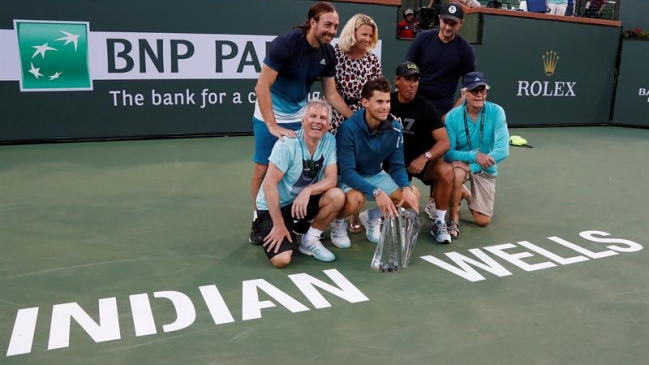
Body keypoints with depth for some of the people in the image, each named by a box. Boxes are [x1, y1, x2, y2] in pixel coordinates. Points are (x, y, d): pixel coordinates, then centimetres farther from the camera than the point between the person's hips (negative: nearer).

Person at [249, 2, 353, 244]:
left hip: (300, 117, 5)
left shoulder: (328, 53, -6)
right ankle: (258, 219, 18)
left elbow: (331, 94, 3)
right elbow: (262, 87, -26)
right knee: (263, 168, 1)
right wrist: (273, 126, -30)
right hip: (270, 117, -5)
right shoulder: (285, 43, -24)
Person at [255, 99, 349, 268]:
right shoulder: (287, 144, -23)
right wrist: (279, 225, -23)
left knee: (337, 196, -23)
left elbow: (331, 179, -12)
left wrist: (308, 191, -32)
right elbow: (269, 185, -23)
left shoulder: (330, 141, -9)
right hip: (274, 205, -5)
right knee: (282, 259, -22)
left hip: (302, 201, 5)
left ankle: (310, 240, -2)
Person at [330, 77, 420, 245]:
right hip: (348, 177, -5)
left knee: (412, 195, -12)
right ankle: (338, 222, -1)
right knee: (356, 199, -38)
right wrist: (376, 192, -43)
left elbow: (397, 166, -5)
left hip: (375, 175, 6)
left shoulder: (394, 129, -11)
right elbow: (347, 172, -30)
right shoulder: (348, 128, -27)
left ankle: (372, 217, 13)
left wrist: (406, 187, -27)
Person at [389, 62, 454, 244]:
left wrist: (425, 157, -36)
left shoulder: (426, 107, -13)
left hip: (420, 159, -1)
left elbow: (444, 142, -21)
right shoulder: (387, 102, -5)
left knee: (446, 171, -31)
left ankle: (439, 223, -15)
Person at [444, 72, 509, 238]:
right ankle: (454, 219, -14)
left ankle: (468, 196, 33)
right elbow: (447, 153, -21)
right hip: (461, 164, -1)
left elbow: (502, 150, -25)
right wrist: (474, 156, -38)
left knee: (483, 221, -2)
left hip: (486, 169, 1)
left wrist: (472, 166, -34)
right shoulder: (453, 116, -17)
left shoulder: (496, 112, -17)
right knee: (456, 173, -39)